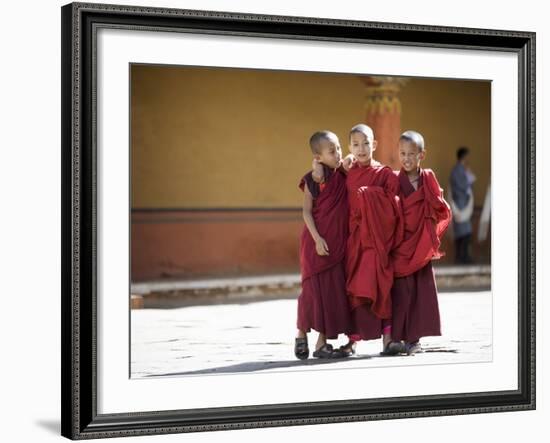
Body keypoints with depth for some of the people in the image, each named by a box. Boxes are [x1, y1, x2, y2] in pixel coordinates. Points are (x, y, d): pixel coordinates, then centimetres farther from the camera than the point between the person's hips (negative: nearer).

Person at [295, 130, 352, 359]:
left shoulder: (343, 177, 8)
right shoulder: (313, 180, -7)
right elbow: (307, 211, -9)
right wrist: (317, 239, -16)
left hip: (338, 243, 5)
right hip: (317, 242, -5)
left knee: (333, 291, 4)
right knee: (314, 288, -2)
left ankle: (322, 342, 10)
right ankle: (301, 336, 15)